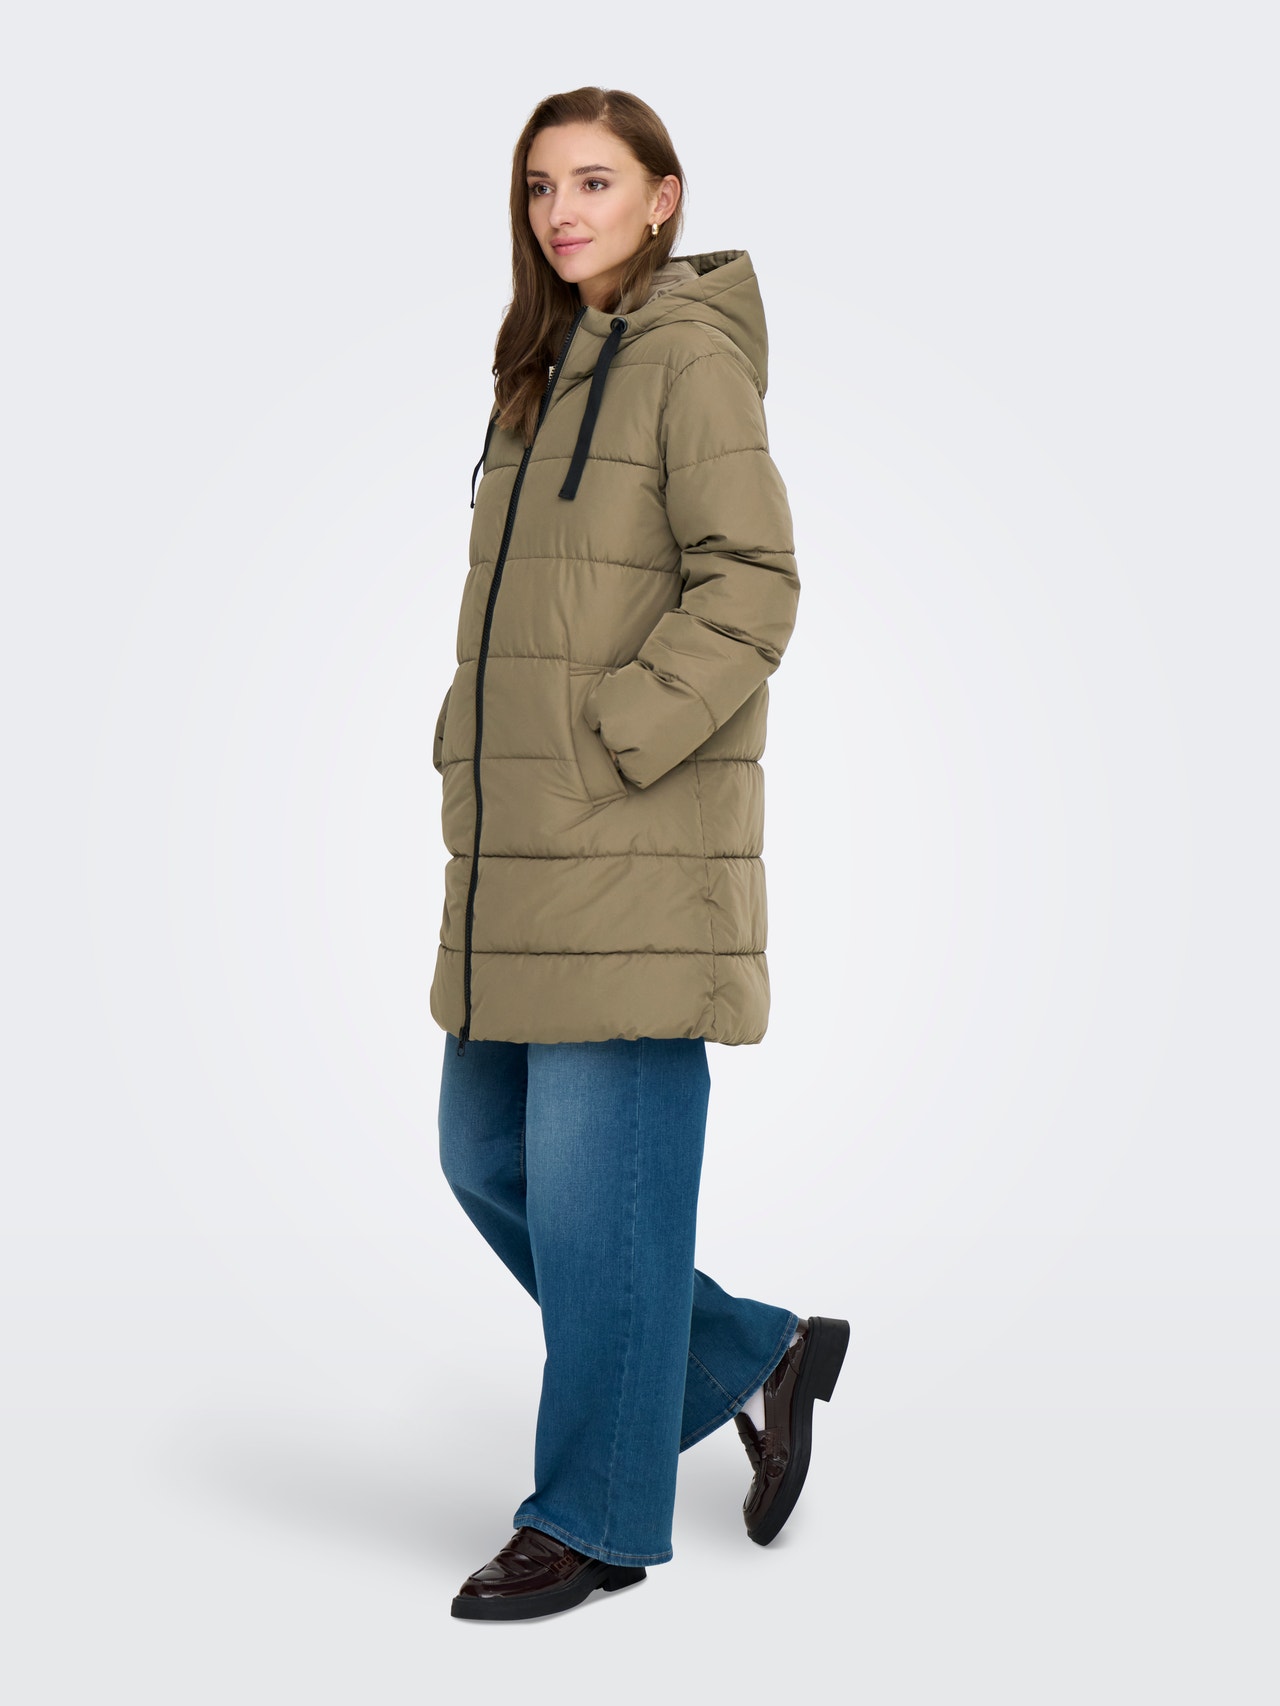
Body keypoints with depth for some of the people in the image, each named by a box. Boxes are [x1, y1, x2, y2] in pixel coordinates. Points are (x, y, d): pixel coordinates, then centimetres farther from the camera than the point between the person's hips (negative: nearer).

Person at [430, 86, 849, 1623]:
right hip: (519, 853, 9)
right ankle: (756, 1357, 26)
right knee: (487, 1159, 12)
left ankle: (593, 1518, 12)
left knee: (599, 1184, -3)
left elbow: (751, 586, -15)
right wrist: (473, 750, 9)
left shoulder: (690, 357, -6)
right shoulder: (545, 371, 18)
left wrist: (606, 743, -18)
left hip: (639, 846, -9)